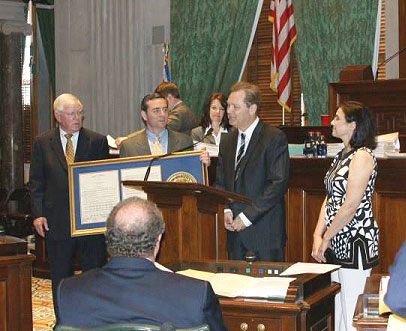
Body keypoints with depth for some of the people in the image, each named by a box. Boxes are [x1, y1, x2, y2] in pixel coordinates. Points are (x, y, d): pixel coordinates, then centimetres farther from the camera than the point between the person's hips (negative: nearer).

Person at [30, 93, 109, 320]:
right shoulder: (42, 143, 5)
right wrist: (38, 214, -5)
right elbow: (36, 182, 5)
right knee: (60, 278, 10)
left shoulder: (98, 141, 3)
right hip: (57, 222, 1)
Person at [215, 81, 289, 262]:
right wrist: (226, 210, -1)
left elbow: (278, 183, -14)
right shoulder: (227, 141, 14)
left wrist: (247, 216, -15)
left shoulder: (275, 138, -7)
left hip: (265, 231, -6)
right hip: (235, 231, 6)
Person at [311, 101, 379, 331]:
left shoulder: (362, 156, -14)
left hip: (355, 241, -9)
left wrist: (326, 238, -10)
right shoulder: (343, 155, 14)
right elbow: (330, 199, 12)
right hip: (337, 243, 9)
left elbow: (350, 206, -19)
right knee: (336, 310, 14)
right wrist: (318, 235, 1)